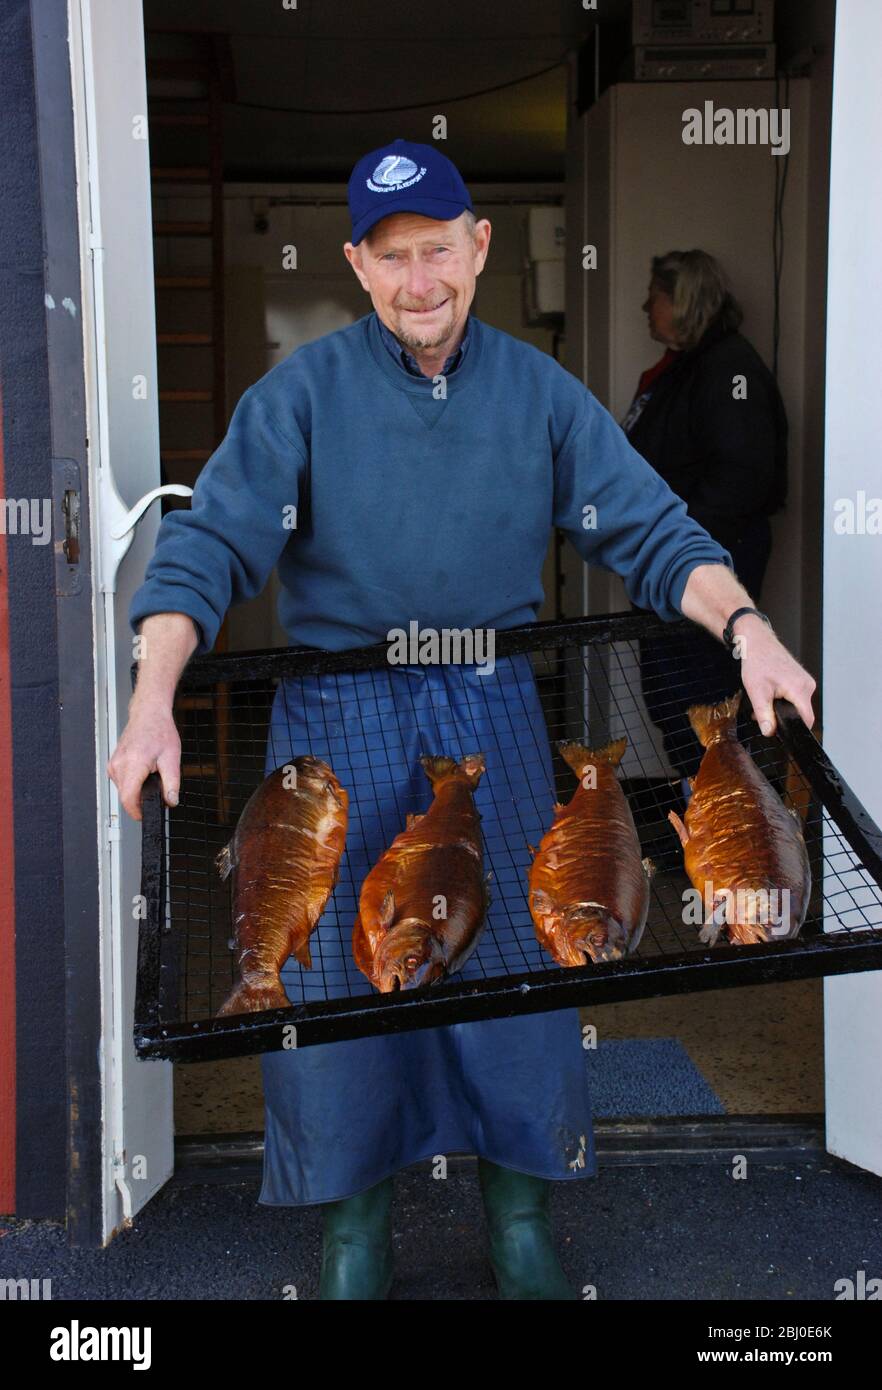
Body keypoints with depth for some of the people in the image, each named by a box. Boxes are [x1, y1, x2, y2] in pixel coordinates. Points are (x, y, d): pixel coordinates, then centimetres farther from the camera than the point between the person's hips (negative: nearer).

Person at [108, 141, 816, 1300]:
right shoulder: (304, 391, -4)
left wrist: (748, 628, -20)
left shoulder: (541, 391, 2)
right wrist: (153, 705, -24)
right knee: (337, 975, 4)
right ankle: (355, 1228, 25)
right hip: (337, 719, -1)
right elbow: (208, 547, -11)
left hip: (491, 719, 2)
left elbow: (652, 532, -3)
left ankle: (520, 1222, 25)